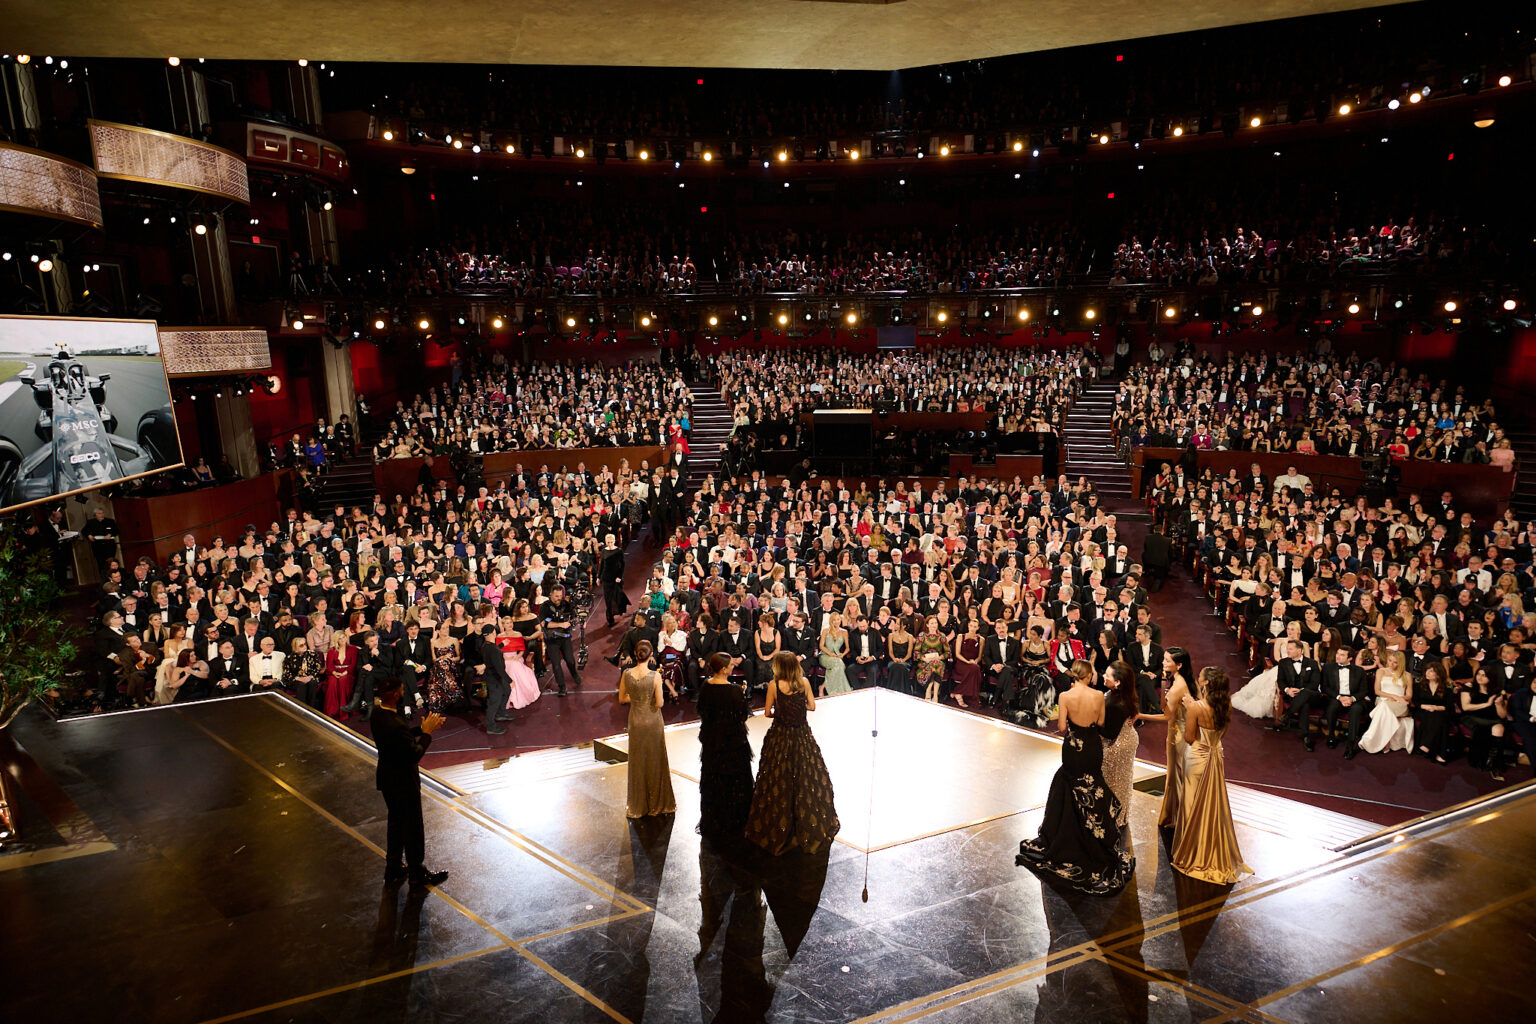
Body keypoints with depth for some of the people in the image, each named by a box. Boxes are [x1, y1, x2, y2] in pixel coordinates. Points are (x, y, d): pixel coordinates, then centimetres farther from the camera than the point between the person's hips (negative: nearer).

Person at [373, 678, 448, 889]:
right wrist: (426, 733, -15)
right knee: (413, 828, 9)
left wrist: (422, 728, -2)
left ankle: (393, 869, 39)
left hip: (388, 779, 9)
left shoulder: (379, 714, -5)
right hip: (403, 782, -9)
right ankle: (418, 875, 26)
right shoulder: (394, 725, -35)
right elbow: (414, 754, -26)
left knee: (396, 822, 24)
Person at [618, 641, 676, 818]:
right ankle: (657, 802, 24)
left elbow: (622, 699, 0)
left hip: (635, 720, 3)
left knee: (637, 759, 16)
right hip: (652, 720, -3)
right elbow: (659, 703, -16)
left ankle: (638, 804, 26)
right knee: (655, 759, 13)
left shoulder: (627, 674, -10)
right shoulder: (655, 675, -19)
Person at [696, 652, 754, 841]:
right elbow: (743, 715, -17)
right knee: (733, 781, 9)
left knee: (712, 777, 18)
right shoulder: (734, 690, -23)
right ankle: (732, 822, 17)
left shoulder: (705, 687, -6)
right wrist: (743, 696, -4)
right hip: (732, 740, -6)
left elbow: (701, 711, 4)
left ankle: (711, 823, 29)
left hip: (711, 740, 6)